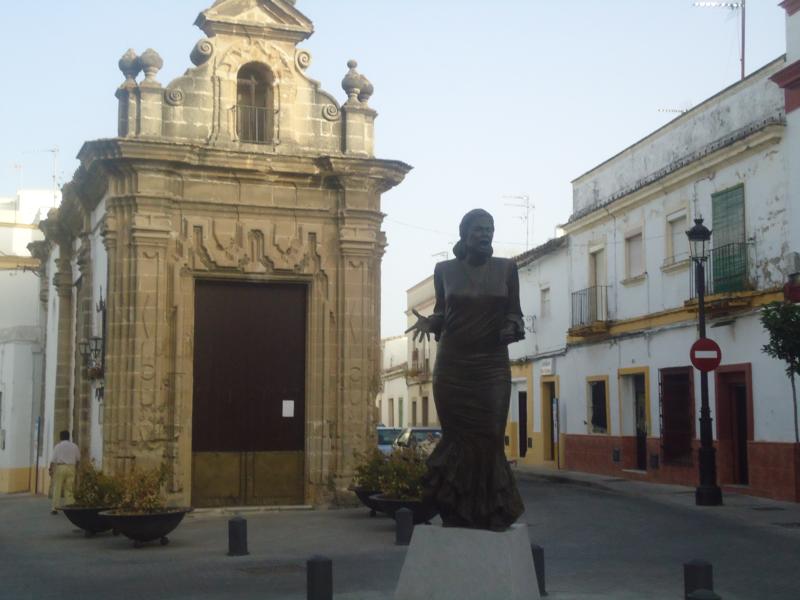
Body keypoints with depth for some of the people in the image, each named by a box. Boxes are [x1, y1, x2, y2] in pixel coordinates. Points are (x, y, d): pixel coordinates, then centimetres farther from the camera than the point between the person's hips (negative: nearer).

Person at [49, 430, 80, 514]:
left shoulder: (58, 446, -1)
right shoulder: (74, 446, 8)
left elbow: (53, 459, -6)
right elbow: (78, 459, 14)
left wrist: (51, 469, 0)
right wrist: (76, 467, 27)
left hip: (59, 467, -2)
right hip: (71, 468, 2)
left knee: (57, 488, 2)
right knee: (69, 489, 6)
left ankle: (55, 508, 1)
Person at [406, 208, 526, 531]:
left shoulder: (506, 268, 3)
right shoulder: (445, 270, 4)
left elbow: (514, 313, 6)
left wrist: (512, 327, -16)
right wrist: (429, 322, -8)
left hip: (492, 366, 0)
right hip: (452, 365, 0)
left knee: (488, 439, -4)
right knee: (458, 437, 2)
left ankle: (488, 512, 9)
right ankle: (457, 513, 13)